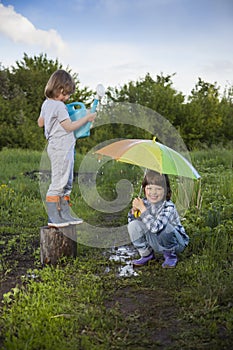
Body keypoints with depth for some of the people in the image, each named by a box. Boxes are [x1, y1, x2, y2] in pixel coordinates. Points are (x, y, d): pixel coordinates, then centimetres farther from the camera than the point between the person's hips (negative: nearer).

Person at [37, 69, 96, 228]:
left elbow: (40, 122, 25)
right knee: (58, 182, -7)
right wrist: (87, 118, -6)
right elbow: (69, 126, -14)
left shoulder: (46, 104, 13)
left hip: (65, 148, 10)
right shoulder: (59, 106, -15)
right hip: (61, 148, -10)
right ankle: (53, 217, -1)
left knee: (67, 183, 14)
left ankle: (65, 214, 20)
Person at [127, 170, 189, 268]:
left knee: (162, 228, -37)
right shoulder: (145, 202, -11)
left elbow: (156, 227, -42)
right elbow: (130, 220, 3)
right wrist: (134, 210, -18)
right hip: (157, 244, 5)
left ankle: (171, 255, -7)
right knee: (133, 225, -15)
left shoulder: (169, 207, -28)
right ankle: (146, 254, 4)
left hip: (176, 243, -5)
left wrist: (142, 209, -35)